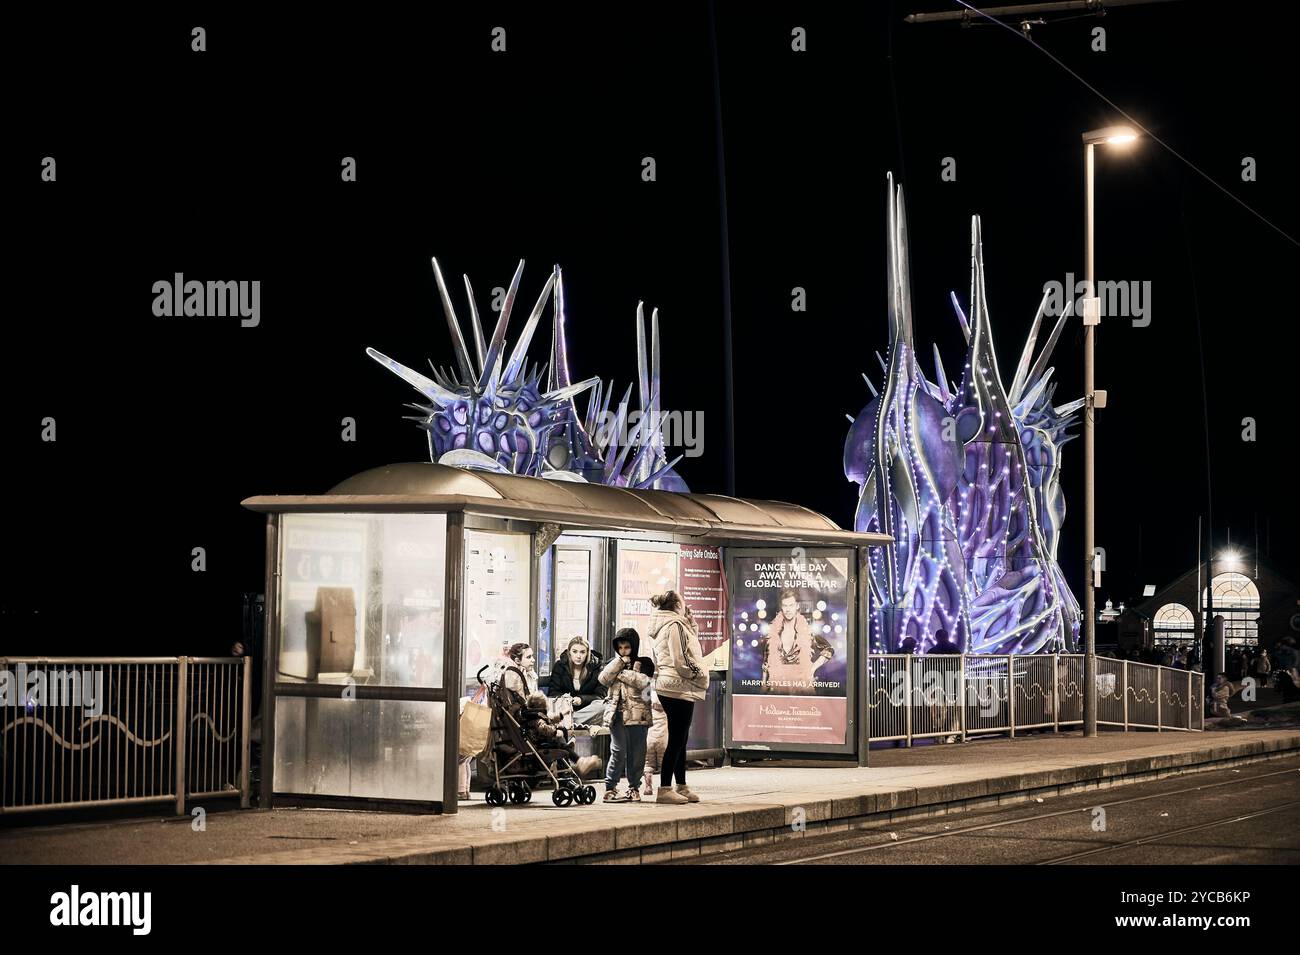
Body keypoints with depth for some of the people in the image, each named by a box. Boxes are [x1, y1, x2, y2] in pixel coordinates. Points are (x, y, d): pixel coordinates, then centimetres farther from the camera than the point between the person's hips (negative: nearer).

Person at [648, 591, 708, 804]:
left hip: (670, 688, 11)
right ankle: (664, 789, -9)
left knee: (679, 739, 15)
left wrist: (690, 619, 16)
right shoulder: (675, 625, -13)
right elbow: (681, 661, -20)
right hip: (679, 689, -11)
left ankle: (682, 788, 22)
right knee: (676, 739, -8)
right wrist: (700, 675, -7)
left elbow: (694, 638, 26)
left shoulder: (664, 626, 17)